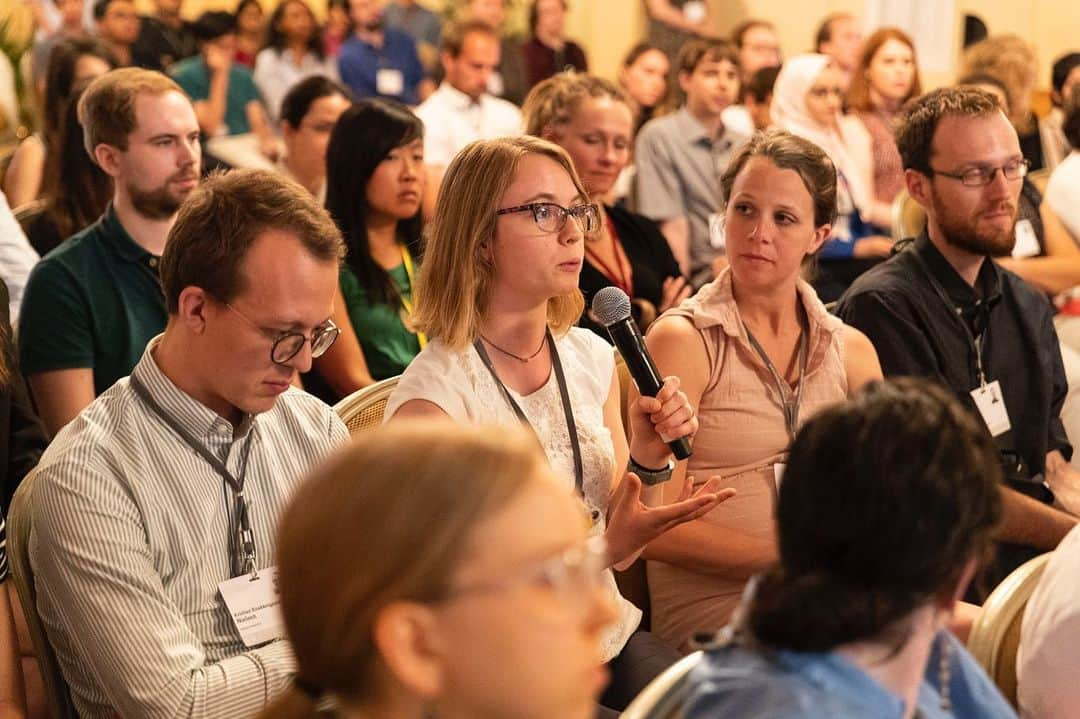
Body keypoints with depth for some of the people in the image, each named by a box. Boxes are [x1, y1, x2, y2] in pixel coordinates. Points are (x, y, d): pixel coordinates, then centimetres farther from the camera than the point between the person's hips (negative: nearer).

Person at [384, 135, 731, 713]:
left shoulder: (592, 357, 4)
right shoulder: (432, 397, -16)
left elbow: (619, 546, 10)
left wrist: (649, 457, -8)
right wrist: (604, 550, -20)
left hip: (613, 643, 6)